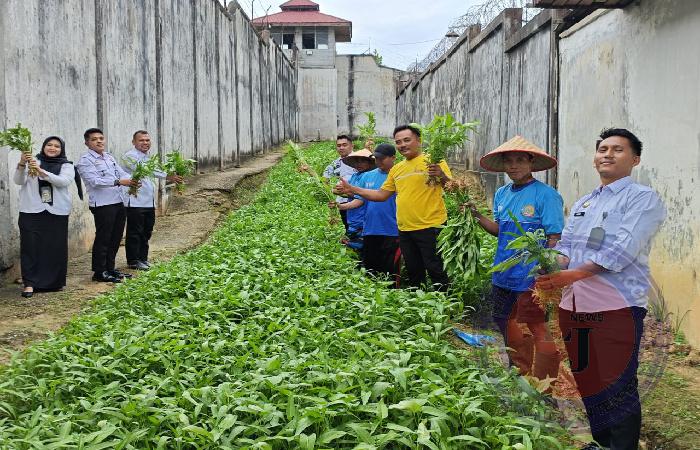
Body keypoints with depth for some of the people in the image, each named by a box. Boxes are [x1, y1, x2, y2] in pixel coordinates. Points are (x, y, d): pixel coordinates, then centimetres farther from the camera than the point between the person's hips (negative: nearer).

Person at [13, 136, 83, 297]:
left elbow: (64, 181, -12)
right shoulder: (32, 162, 8)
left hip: (57, 212, 0)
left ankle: (55, 282, 17)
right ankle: (29, 283, 1)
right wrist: (21, 165, -22)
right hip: (32, 211, 0)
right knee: (30, 246, -4)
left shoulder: (66, 165, 7)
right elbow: (18, 181, -2)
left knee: (56, 246, 2)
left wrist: (41, 171, -24)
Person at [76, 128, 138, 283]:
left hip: (118, 203, 8)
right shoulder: (85, 160, -8)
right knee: (103, 239, -1)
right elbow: (95, 181, -20)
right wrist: (119, 182, -27)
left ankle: (110, 268, 26)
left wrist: (131, 181, -9)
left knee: (115, 238, 14)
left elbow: (122, 173, 14)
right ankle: (99, 272, 8)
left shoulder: (110, 157, 17)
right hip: (102, 205, -8)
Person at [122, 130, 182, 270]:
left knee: (146, 232, 14)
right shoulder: (130, 156, -11)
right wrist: (167, 176, -33)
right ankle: (133, 261, 7)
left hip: (149, 202, 9)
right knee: (134, 233, -1)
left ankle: (143, 258, 25)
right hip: (135, 202, -8)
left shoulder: (148, 157, 18)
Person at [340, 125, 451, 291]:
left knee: (435, 270, -3)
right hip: (404, 230, 6)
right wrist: (352, 189, 10)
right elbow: (382, 195, 18)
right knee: (413, 272, 16)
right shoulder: (396, 169, 14)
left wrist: (441, 176, -33)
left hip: (430, 227, -6)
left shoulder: (433, 161, -5)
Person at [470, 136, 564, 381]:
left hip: (531, 276, -7)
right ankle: (521, 373, 37)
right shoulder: (501, 194, 9)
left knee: (536, 327, 0)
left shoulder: (546, 195, -11)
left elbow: (554, 238, -13)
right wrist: (477, 215, 0)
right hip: (503, 273, 8)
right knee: (505, 323, 18)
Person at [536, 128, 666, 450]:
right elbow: (566, 246, 12)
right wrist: (551, 271, -9)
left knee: (617, 387, -2)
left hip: (617, 306, -7)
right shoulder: (582, 204, 19)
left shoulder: (643, 198, -4)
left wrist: (572, 275, -22)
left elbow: (621, 250, -16)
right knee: (584, 379, 15)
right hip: (573, 305, 7)